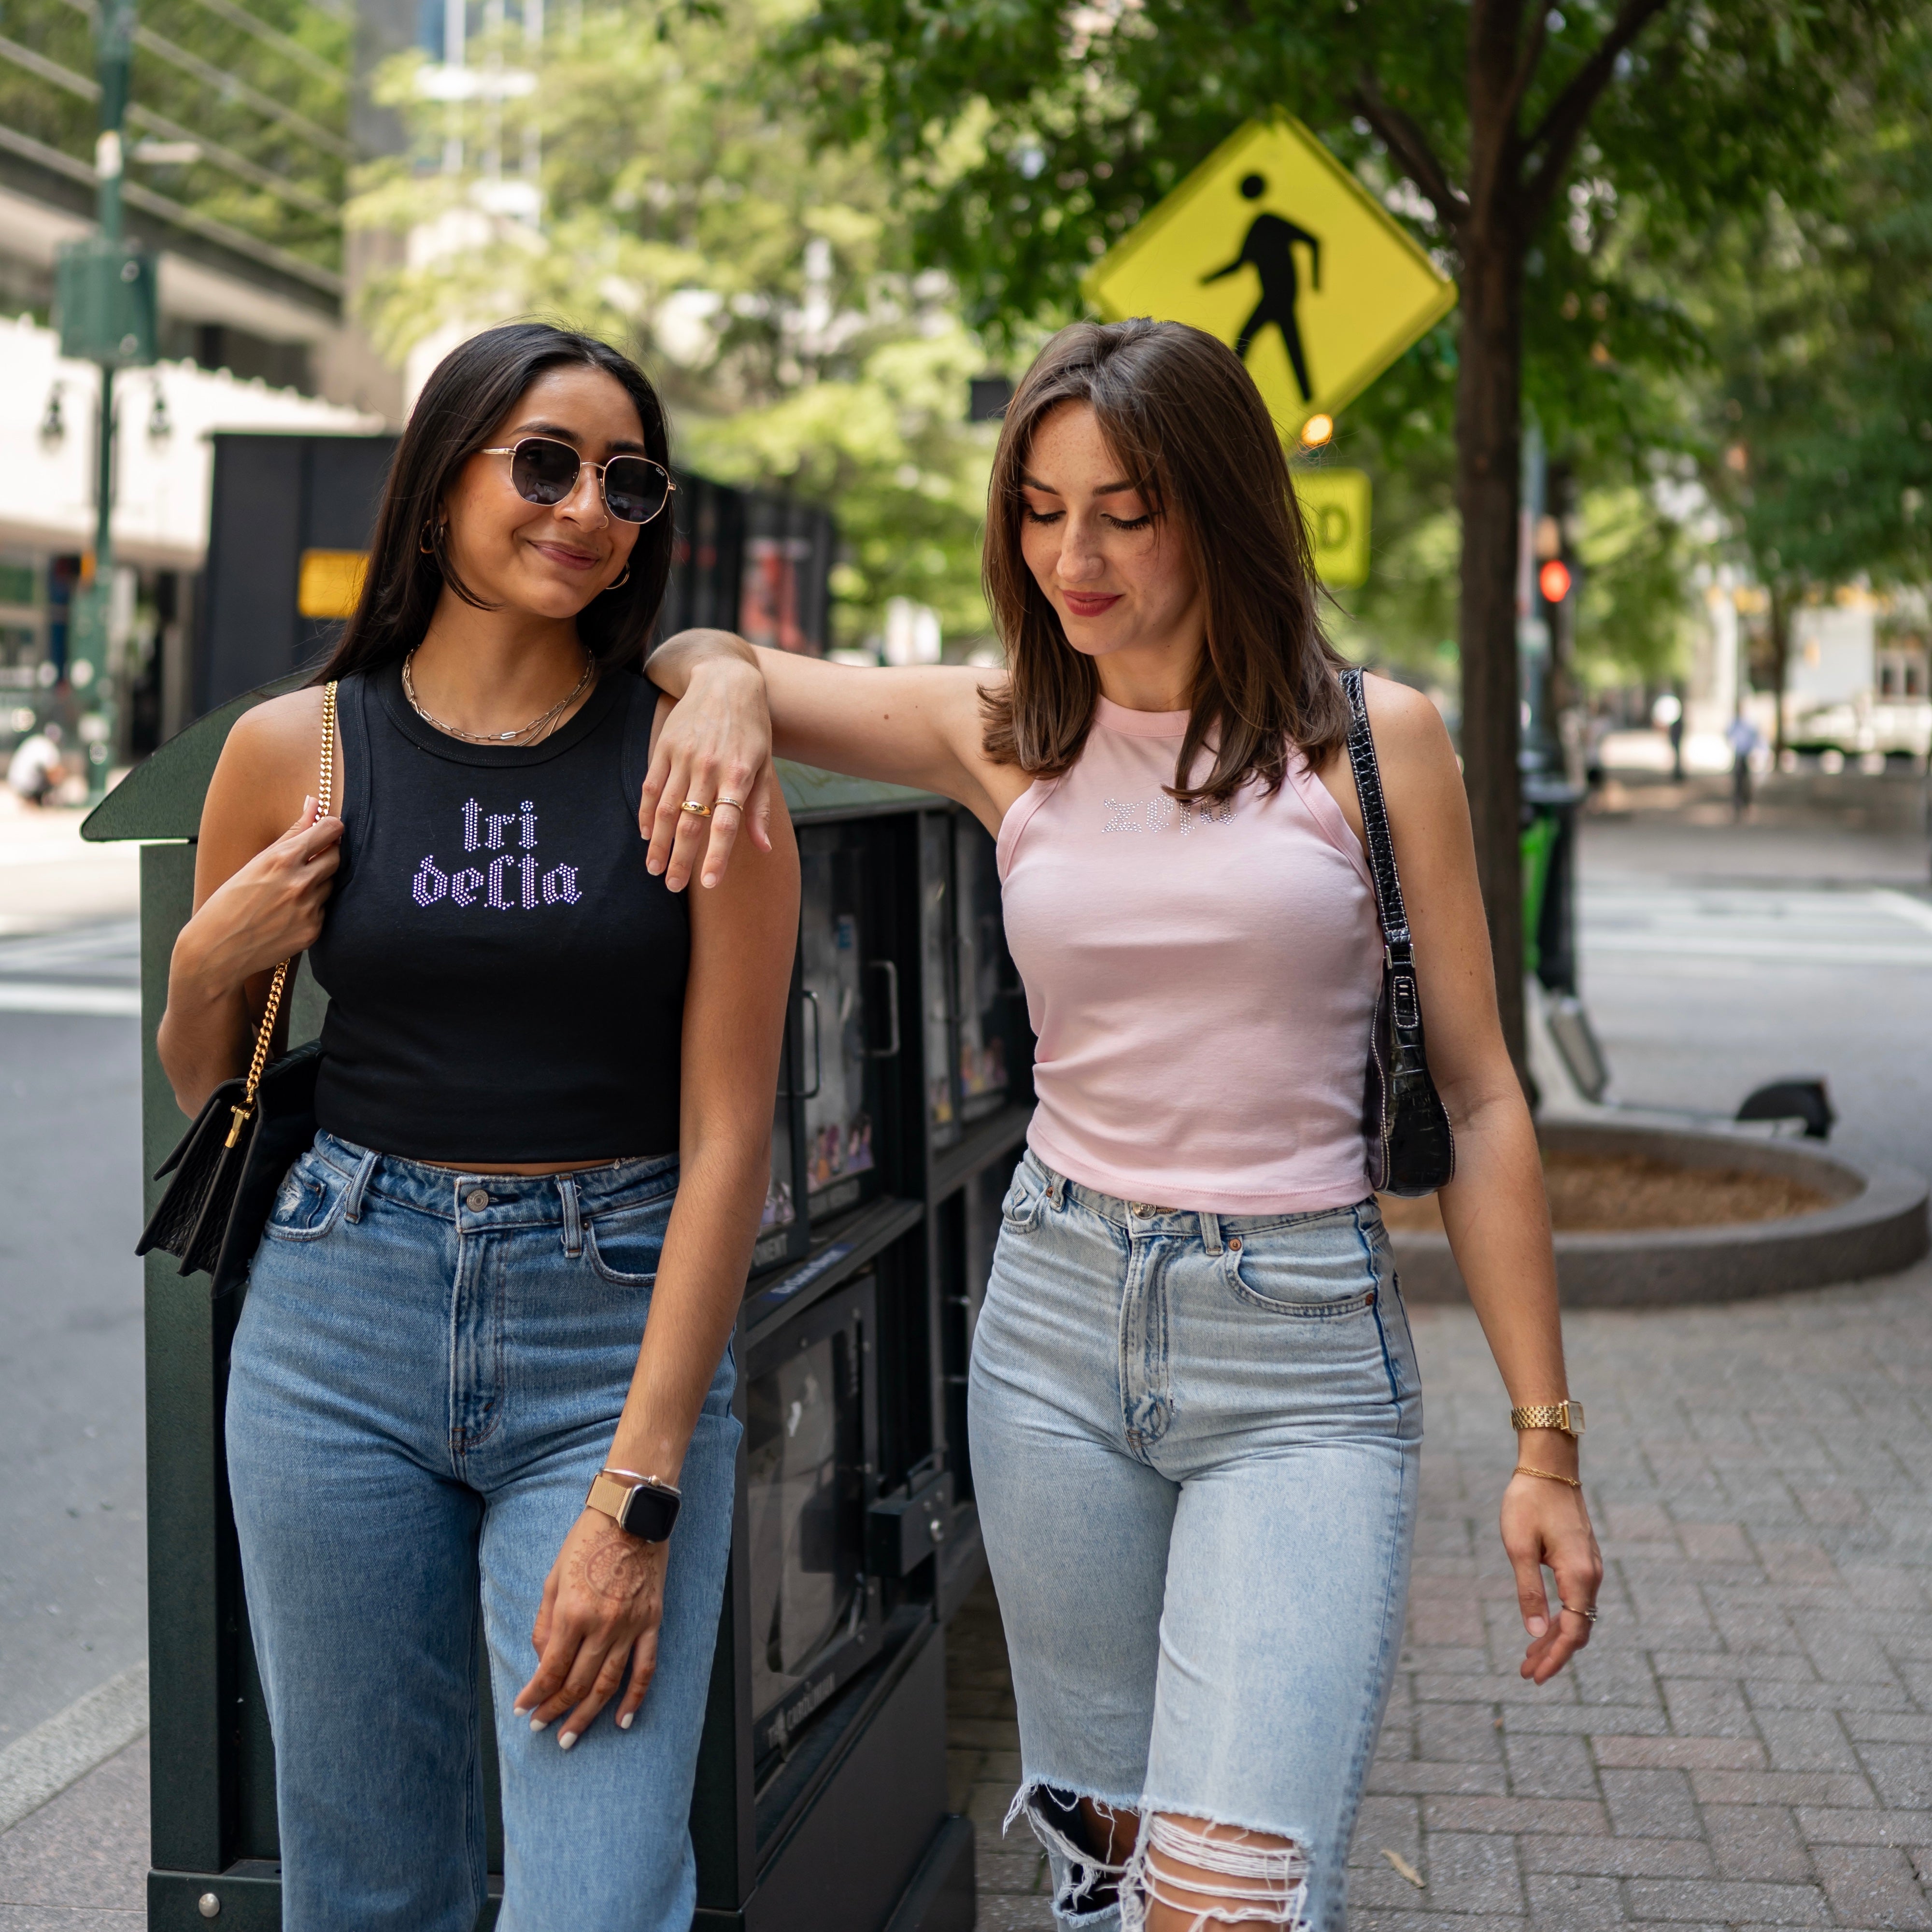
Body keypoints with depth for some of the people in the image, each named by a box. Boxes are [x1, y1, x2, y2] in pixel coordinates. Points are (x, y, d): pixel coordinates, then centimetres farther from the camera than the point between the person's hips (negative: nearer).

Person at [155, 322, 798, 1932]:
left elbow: (728, 1140, -8)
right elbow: (202, 1089, 16)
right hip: (347, 1327, 2)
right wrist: (209, 966, -7)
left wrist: (638, 1499, -13)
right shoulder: (295, 751, 2)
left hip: (622, 1333, -2)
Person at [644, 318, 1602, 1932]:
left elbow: (1480, 1101, 0)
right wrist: (724, 675, -13)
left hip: (1301, 1348, -3)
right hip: (1059, 1315, 3)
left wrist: (1545, 1439, -1)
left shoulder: (1371, 740, -3)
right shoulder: (1002, 734, 4)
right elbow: (695, 660, 13)